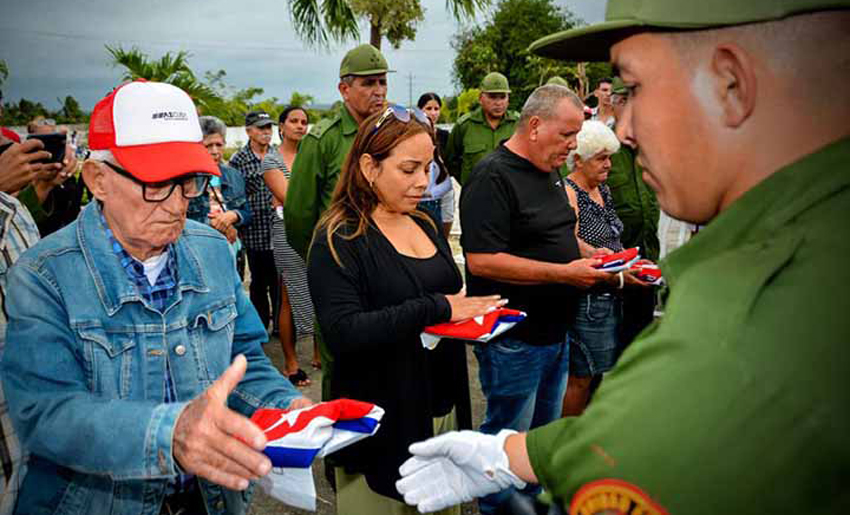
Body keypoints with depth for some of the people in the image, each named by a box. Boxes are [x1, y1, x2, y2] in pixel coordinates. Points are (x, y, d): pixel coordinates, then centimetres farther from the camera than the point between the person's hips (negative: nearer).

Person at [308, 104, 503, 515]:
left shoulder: (425, 226, 8)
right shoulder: (338, 239, -14)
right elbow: (343, 334, -25)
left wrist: (470, 311, -3)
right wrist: (438, 309, -26)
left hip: (441, 407, 7)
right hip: (380, 422, -6)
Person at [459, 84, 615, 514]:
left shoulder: (549, 172, 12)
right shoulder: (493, 176, -18)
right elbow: (482, 260, -27)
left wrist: (590, 253, 4)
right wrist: (565, 273, -25)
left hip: (554, 333, 9)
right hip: (514, 340, -9)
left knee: (545, 429, 22)